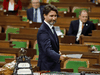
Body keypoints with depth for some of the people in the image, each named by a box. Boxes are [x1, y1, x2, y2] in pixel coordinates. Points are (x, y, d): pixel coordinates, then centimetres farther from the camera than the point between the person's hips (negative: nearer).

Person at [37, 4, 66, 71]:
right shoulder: (43, 31, -21)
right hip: (48, 67, -10)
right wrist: (59, 57, -46)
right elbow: (47, 49, -33)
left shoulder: (51, 27, 11)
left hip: (54, 66, 10)